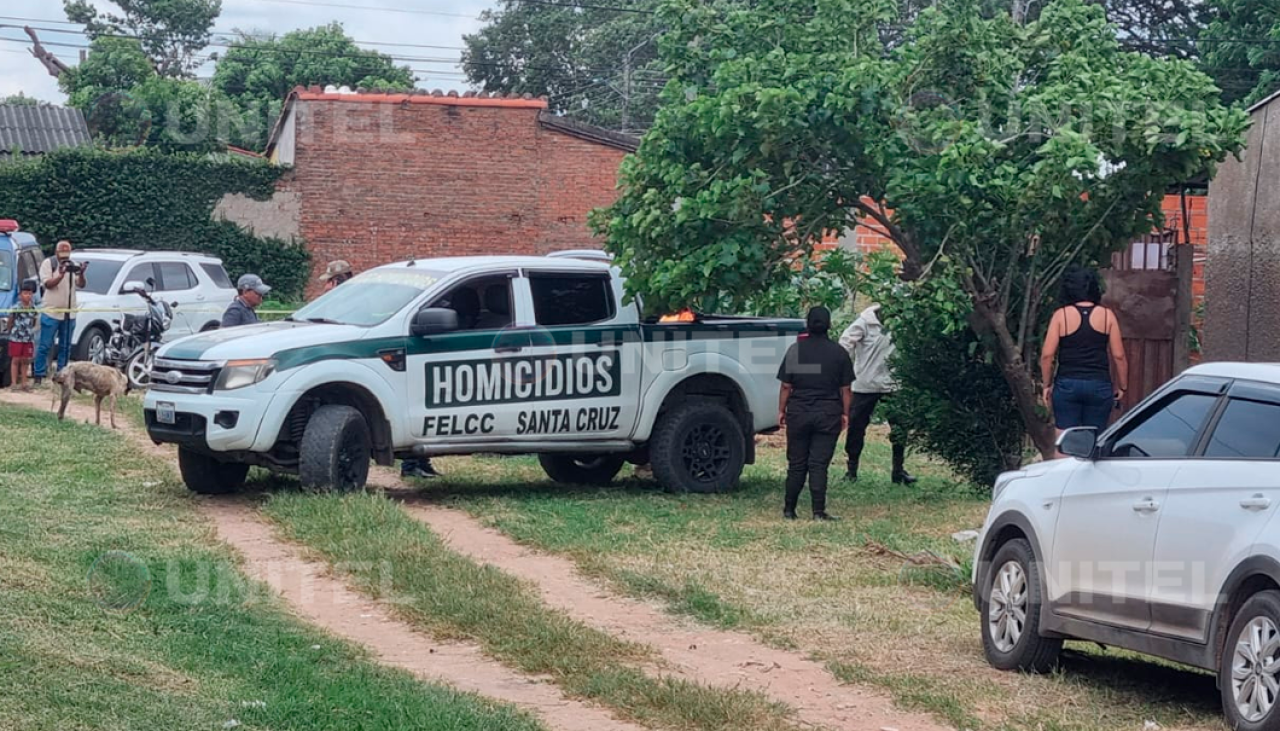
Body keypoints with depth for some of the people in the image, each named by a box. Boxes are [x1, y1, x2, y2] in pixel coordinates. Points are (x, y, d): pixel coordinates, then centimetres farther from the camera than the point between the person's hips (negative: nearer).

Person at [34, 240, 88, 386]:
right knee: (45, 346, -4)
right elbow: (48, 284, -12)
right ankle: (39, 376, -2)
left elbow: (81, 285, -1)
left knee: (65, 347, 8)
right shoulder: (48, 264, -1)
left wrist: (81, 274, -22)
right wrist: (61, 275, -29)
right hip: (51, 312, -4)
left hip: (69, 313, 4)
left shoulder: (73, 265, 9)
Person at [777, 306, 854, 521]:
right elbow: (845, 389, 1)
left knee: (796, 463, 9)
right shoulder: (838, 353, -2)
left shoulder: (795, 350, -2)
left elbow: (786, 386, 0)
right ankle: (819, 511, -4)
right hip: (828, 414, -1)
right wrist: (845, 413, 10)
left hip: (798, 412, 1)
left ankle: (789, 510, 14)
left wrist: (782, 410, 9)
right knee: (819, 464, 0)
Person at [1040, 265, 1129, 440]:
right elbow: (1119, 356, 1)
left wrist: (1047, 385, 7)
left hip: (1067, 385, -1)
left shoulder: (1061, 315, -2)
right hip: (1099, 386, 1)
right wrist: (1122, 386, 12)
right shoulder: (1107, 316, 1)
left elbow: (1047, 355, -5)